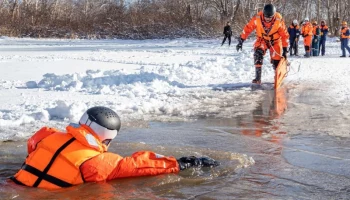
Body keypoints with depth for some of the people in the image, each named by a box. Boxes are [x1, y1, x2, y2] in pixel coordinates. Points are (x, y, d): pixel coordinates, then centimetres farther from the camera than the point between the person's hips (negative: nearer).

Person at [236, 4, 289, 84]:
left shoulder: (279, 21, -26)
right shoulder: (257, 18, -26)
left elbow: (285, 35, -16)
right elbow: (248, 28, -15)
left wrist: (285, 49, -16)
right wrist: (241, 41, -17)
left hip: (275, 41, -1)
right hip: (262, 39, 1)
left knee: (276, 60, -7)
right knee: (258, 54, -23)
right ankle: (258, 77, -21)